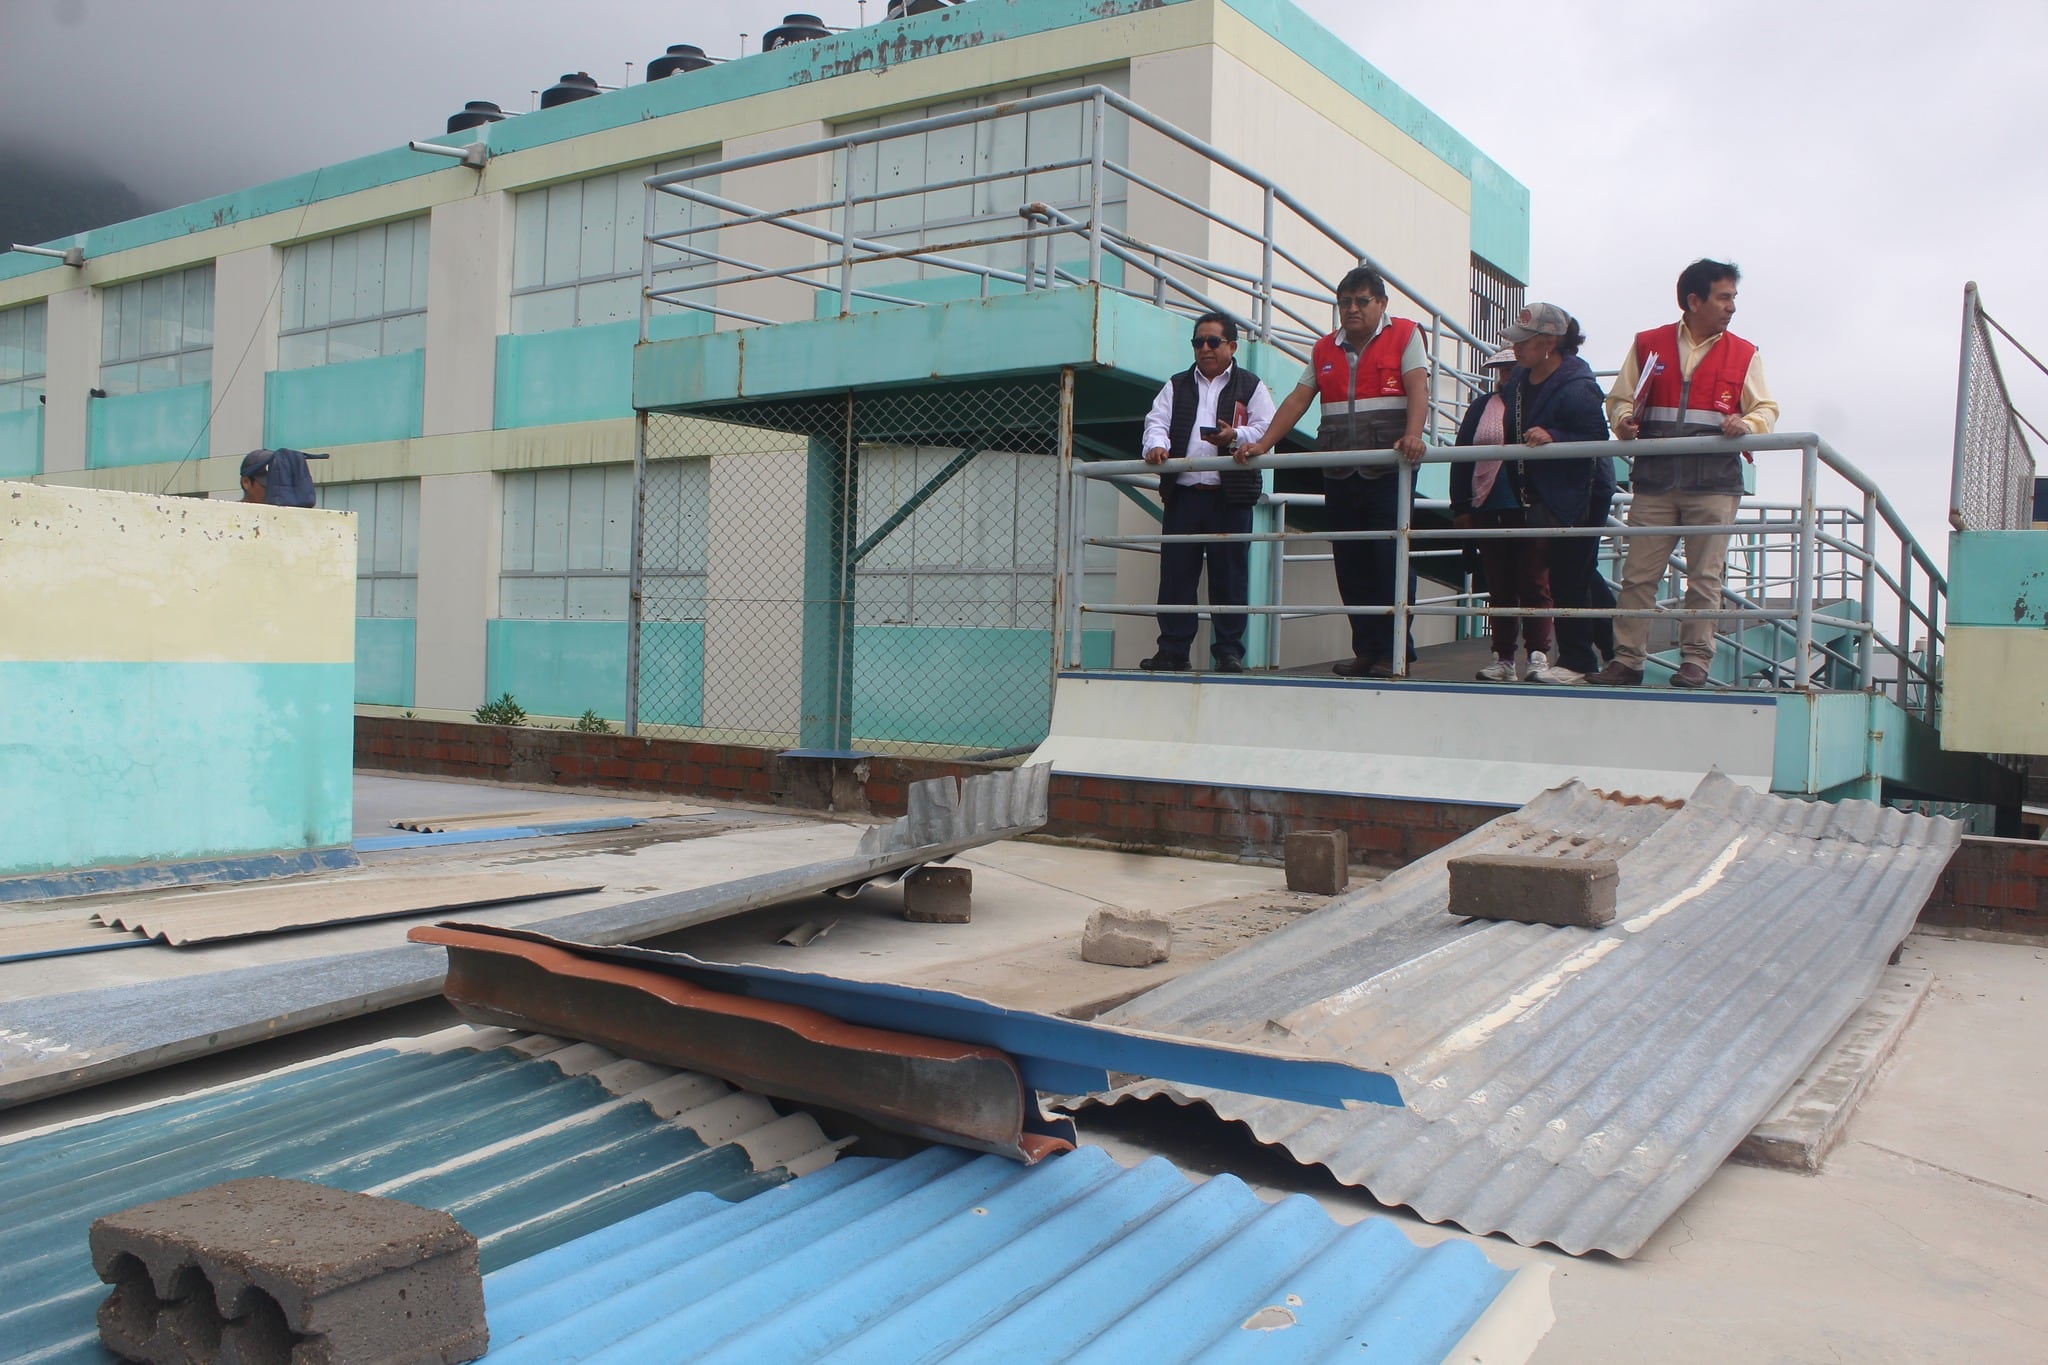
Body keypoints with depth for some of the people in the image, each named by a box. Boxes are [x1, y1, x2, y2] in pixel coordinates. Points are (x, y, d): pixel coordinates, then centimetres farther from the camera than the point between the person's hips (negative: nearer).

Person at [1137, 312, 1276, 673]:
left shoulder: (1250, 386, 11)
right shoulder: (1176, 386, 19)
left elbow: (1266, 428, 2)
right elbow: (1157, 421, 8)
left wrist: (1236, 437, -17)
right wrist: (1157, 444, -14)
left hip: (1230, 497, -2)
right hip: (1182, 492, 3)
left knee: (1229, 576, -2)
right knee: (1175, 574, 0)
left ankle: (1229, 651, 4)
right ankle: (1172, 650, 6)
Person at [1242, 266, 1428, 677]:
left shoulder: (1404, 335, 4)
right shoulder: (1325, 349, 18)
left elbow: (1417, 387, -10)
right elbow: (1298, 400, 16)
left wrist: (1413, 435, -27)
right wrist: (1262, 445, 6)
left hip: (1388, 470, -5)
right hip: (1339, 474, 5)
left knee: (1390, 561, -6)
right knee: (1350, 565, 4)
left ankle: (1394, 652, -1)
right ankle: (1366, 651, 10)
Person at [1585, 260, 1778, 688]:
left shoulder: (1744, 354, 11)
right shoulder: (1647, 344, 11)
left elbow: (1766, 408, 9)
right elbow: (1620, 399, 14)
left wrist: (1747, 424, -14)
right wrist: (1624, 421, -8)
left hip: (1714, 481, 0)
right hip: (1654, 479, 1)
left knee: (1704, 578, -1)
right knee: (1637, 574, -1)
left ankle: (1695, 662, 5)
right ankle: (1626, 660, 5)